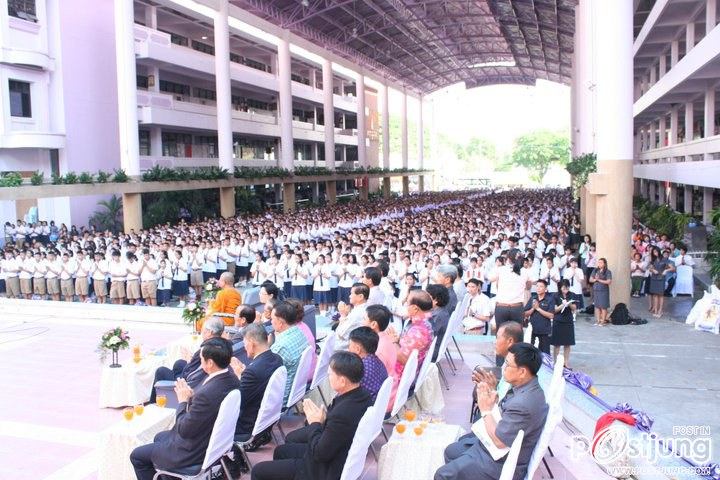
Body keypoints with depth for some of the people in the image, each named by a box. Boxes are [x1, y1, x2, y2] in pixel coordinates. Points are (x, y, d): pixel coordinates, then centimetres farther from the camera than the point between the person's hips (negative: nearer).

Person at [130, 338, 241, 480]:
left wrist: (183, 401, -11)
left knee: (137, 456, 12)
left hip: (194, 452, -9)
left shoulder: (207, 394, -37)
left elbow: (184, 430, -24)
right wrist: (192, 395, -8)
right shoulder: (231, 379, -10)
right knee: (160, 437, 31)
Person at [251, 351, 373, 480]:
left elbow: (321, 454, -24)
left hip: (327, 469, -9)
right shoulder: (362, 394, -10)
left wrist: (315, 423, -12)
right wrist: (323, 420, -8)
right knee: (280, 451, 26)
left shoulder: (342, 414, -37)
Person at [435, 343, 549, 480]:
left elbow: (499, 441, -28)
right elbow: (504, 413, 8)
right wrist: (491, 396, -9)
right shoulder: (525, 386, -4)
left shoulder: (524, 404, -35)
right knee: (451, 451, 20)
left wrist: (486, 410, -15)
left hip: (503, 462, -10)